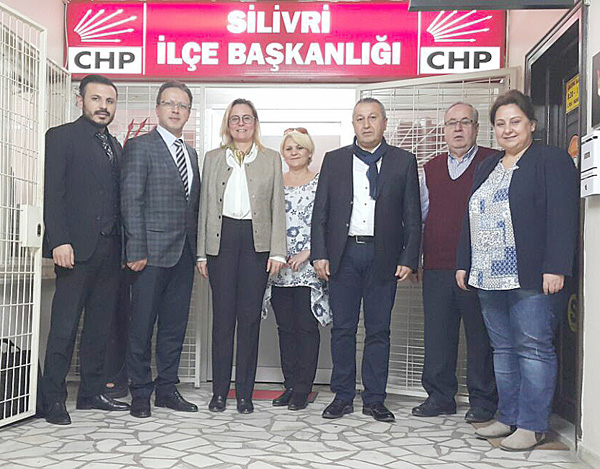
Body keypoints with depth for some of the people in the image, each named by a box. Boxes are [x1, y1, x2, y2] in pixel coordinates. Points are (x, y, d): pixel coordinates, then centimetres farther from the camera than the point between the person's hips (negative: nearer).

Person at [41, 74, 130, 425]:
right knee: (65, 327, -3)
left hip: (110, 251, 7)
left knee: (101, 326, 11)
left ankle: (93, 392, 21)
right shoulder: (62, 137, 0)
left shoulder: (115, 146, 19)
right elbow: (52, 194, -8)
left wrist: (125, 245, 10)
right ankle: (54, 399, 7)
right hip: (77, 249, -6)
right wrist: (59, 241, -18)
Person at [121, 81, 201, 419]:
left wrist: (196, 249, 8)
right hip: (153, 251, -6)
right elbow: (131, 201, -9)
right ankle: (140, 394, 14)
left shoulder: (191, 153, 18)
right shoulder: (140, 147, -2)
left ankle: (167, 389, 22)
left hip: (185, 252, 6)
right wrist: (136, 251, -15)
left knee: (175, 326, 11)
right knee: (142, 326, 2)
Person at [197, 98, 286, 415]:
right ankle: (219, 391, 11)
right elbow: (205, 206, 11)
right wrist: (201, 252, 4)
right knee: (223, 315, 1)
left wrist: (277, 251, -2)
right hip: (221, 239, 1)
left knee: (250, 316, 1)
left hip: (256, 240, 0)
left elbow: (277, 208, 6)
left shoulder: (271, 159, 11)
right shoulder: (213, 159, 13)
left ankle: (244, 392, 10)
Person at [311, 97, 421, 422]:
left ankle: (374, 399, 18)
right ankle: (342, 396, 18)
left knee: (379, 330, 6)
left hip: (383, 256, -1)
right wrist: (319, 254, -2)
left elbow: (412, 216, 4)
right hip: (344, 254, 1)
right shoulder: (334, 160, 9)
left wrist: (408, 259, -4)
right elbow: (320, 212, 7)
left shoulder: (404, 162, 6)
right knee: (342, 328, 6)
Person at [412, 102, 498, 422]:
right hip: (436, 266, 4)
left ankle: (482, 401, 16)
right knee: (437, 333, 9)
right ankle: (440, 396, 22)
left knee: (480, 334, 3)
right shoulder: (430, 169, 16)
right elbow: (419, 215, 21)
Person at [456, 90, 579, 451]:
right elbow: (471, 220, 21)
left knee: (533, 347, -2)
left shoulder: (552, 160, -1)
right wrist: (464, 264, 15)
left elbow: (562, 216, -10)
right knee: (503, 349, 11)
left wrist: (555, 268, -18)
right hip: (489, 278, 7)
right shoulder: (487, 168, 21)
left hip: (531, 277, -7)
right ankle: (509, 418, 20)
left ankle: (532, 425, 6)